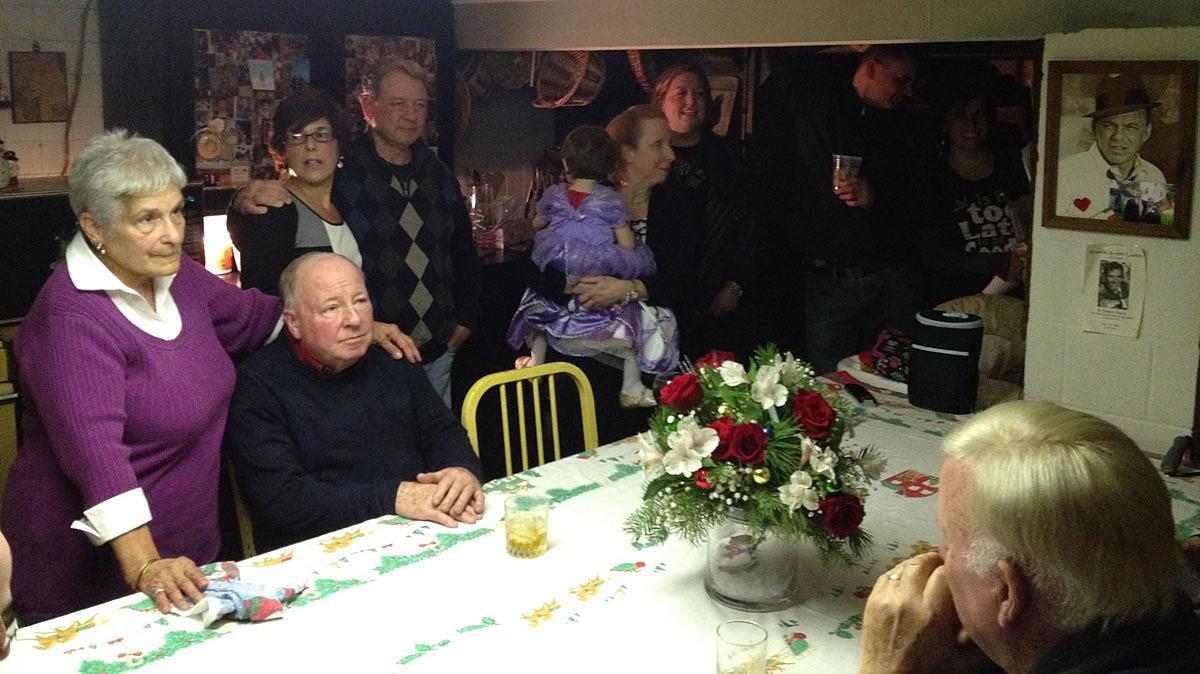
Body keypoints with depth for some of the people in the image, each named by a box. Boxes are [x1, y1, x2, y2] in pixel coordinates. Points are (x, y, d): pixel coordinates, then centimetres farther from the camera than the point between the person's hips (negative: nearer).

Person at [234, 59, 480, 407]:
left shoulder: (440, 178, 8)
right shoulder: (339, 174, -11)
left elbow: (464, 252, 20)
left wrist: (466, 319, 12)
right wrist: (245, 204, -37)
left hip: (437, 353, 6)